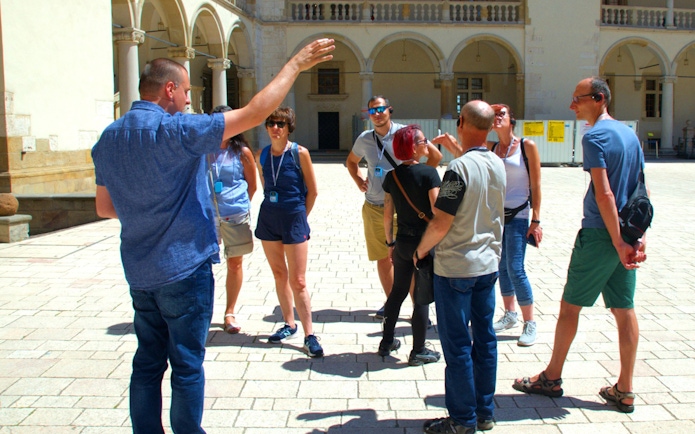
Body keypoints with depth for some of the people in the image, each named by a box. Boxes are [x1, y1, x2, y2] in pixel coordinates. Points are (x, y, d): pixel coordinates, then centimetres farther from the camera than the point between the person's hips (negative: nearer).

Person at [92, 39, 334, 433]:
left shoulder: (109, 139, 6)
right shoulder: (174, 131, -18)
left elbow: (104, 207, 14)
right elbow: (254, 114, -20)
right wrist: (295, 65, -12)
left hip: (139, 272, 7)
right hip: (184, 267, -7)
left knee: (148, 362, 16)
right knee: (187, 366, 5)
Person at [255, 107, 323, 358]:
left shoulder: (299, 153, -9)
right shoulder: (262, 155, 3)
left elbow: (312, 191, -3)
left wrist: (300, 216, 1)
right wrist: (273, 211, 11)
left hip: (294, 218, -5)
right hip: (268, 218, 5)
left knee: (298, 281, -4)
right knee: (279, 274, 13)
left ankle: (309, 334, 4)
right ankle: (289, 324, 27)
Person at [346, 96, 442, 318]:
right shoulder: (364, 139, 6)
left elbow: (435, 155, -1)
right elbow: (351, 161, 26)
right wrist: (358, 180, 9)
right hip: (373, 208, 4)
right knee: (383, 258, 12)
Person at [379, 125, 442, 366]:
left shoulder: (392, 176, 2)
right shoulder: (429, 173, -14)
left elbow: (387, 215, 5)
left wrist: (390, 242, 16)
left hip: (402, 242, 5)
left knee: (398, 292, 18)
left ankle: (387, 342, 28)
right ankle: (418, 351, 14)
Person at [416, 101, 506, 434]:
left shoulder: (458, 168, -19)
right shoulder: (498, 165, 4)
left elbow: (441, 223, -19)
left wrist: (420, 250, -3)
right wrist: (456, 149, 26)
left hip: (455, 268, -7)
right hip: (488, 264, 7)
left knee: (457, 344, 3)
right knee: (484, 338, 14)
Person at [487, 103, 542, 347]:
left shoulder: (527, 146, -5)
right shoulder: (490, 148, 8)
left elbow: (536, 186, -6)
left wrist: (536, 221, -8)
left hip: (517, 216, -5)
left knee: (515, 270, -8)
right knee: (501, 268, 11)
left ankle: (529, 324, 5)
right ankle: (510, 315, 26)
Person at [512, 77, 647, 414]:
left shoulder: (595, 136, -14)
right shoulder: (629, 134, 12)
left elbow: (603, 194, -21)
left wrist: (618, 243, -20)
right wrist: (640, 237, 10)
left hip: (600, 234, -8)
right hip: (626, 234, 8)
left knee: (570, 305, 5)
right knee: (624, 309, 9)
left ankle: (552, 378, 17)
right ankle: (624, 391, 15)